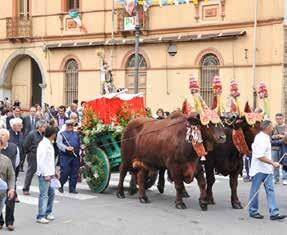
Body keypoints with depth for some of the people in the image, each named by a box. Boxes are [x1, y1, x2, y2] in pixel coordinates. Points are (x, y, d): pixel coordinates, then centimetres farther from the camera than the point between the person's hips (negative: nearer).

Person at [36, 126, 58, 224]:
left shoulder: (49, 144, 15)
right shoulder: (43, 144, -14)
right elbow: (41, 160, -19)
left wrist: (53, 172, 19)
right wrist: (46, 174, -20)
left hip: (49, 173, 10)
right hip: (44, 174, -10)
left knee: (51, 193, 15)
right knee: (44, 195, -9)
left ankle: (48, 213, 27)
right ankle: (40, 216, -6)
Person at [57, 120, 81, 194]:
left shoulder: (76, 134, 22)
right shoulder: (61, 134, 7)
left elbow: (80, 144, 24)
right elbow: (59, 144, -5)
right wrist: (66, 148, -21)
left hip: (76, 156, 4)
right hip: (65, 156, -4)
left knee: (74, 173, 2)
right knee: (65, 172, -7)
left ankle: (72, 189, 9)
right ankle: (60, 186, 14)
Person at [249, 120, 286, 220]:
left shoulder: (266, 138, 12)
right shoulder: (260, 139, -20)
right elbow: (260, 157, -25)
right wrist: (273, 163, -23)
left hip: (267, 170, 9)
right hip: (259, 169, -9)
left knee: (270, 190, 4)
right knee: (255, 190, 4)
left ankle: (274, 213, 2)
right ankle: (253, 211, 16)